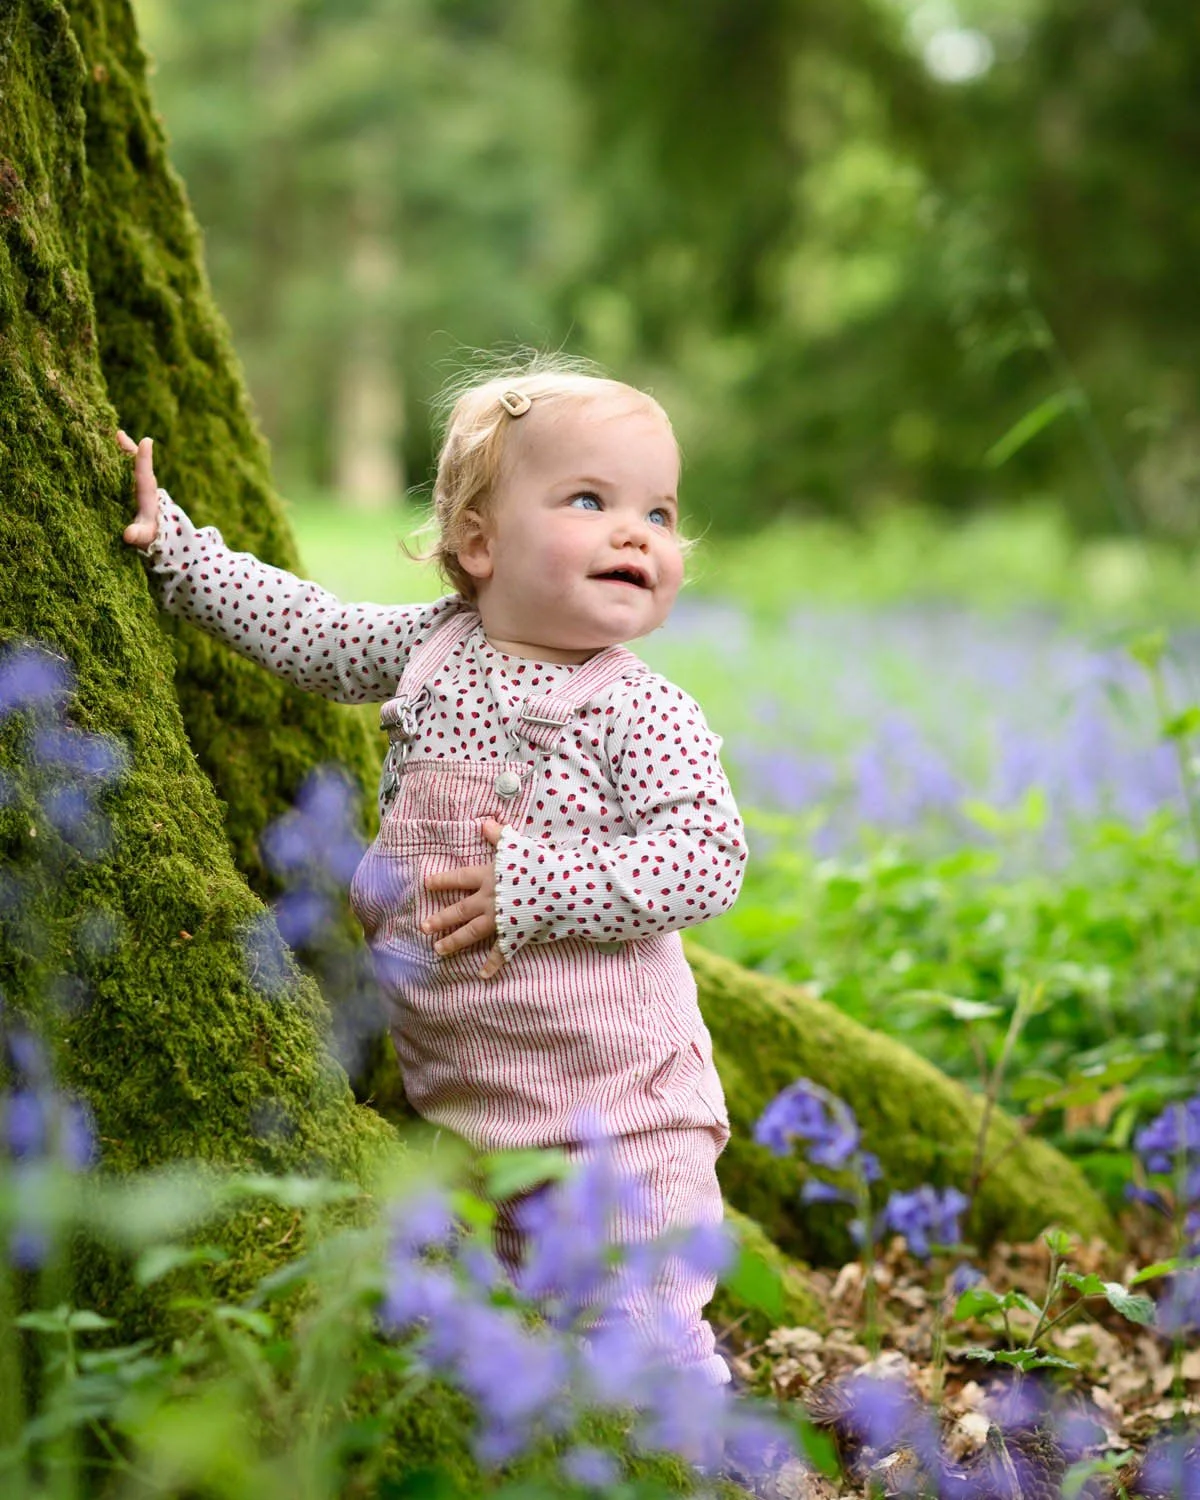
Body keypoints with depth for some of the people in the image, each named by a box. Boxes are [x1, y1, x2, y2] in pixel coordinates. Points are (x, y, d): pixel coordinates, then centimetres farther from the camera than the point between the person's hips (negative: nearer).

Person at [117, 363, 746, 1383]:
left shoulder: (645, 716, -13)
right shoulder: (429, 649, 1)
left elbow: (709, 859, -20)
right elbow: (297, 625, 13)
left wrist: (534, 888, -25)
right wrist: (171, 542, 9)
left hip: (619, 1098, -4)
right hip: (454, 1091, 5)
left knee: (646, 1328, -1)